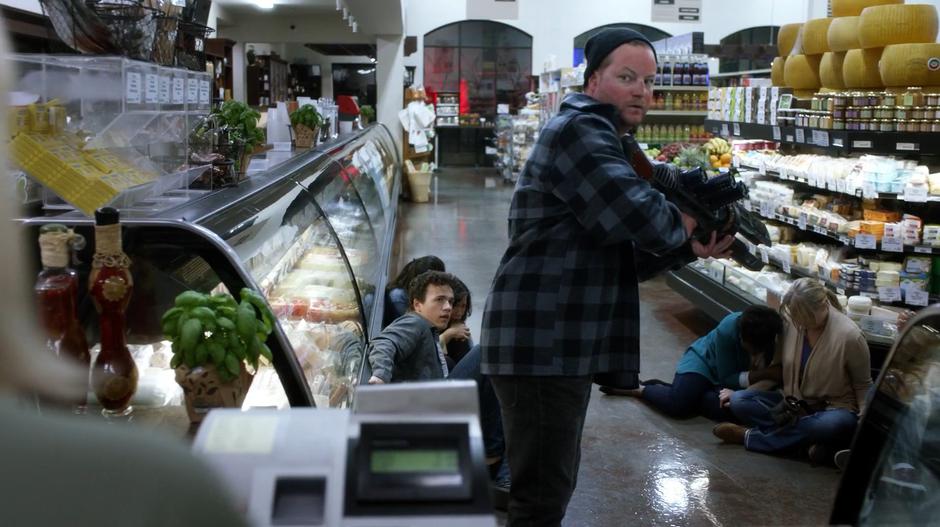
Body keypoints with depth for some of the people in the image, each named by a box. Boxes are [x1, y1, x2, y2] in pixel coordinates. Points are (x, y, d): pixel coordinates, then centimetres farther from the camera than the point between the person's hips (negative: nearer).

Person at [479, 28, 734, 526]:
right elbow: (638, 215, -26)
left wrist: (692, 244, 3)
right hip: (542, 343, -11)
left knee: (549, 485, 21)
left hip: (559, 340, 11)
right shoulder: (580, 130, -14)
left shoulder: (596, 135, 22)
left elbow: (626, 242, 22)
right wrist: (687, 226, -4)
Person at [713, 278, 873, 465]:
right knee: (739, 401, -17)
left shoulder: (849, 335, -19)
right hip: (793, 403, 4)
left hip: (833, 409, -3)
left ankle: (750, 437, -23)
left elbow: (863, 385, -5)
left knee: (836, 425, -40)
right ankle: (808, 440, -25)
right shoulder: (789, 322, -10)